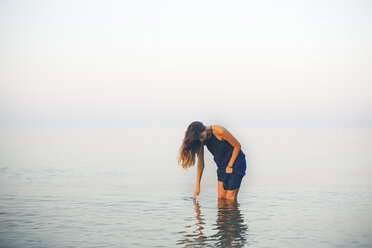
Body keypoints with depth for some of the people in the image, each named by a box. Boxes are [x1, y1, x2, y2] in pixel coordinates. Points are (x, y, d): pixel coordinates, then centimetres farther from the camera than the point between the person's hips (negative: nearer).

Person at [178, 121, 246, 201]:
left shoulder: (219, 131, -25)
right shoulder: (201, 140, -7)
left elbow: (237, 146, -14)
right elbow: (200, 163, 1)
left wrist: (230, 166, -13)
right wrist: (197, 186, 3)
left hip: (235, 162, -6)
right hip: (222, 166, 6)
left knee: (230, 198, -10)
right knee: (221, 197, 1)